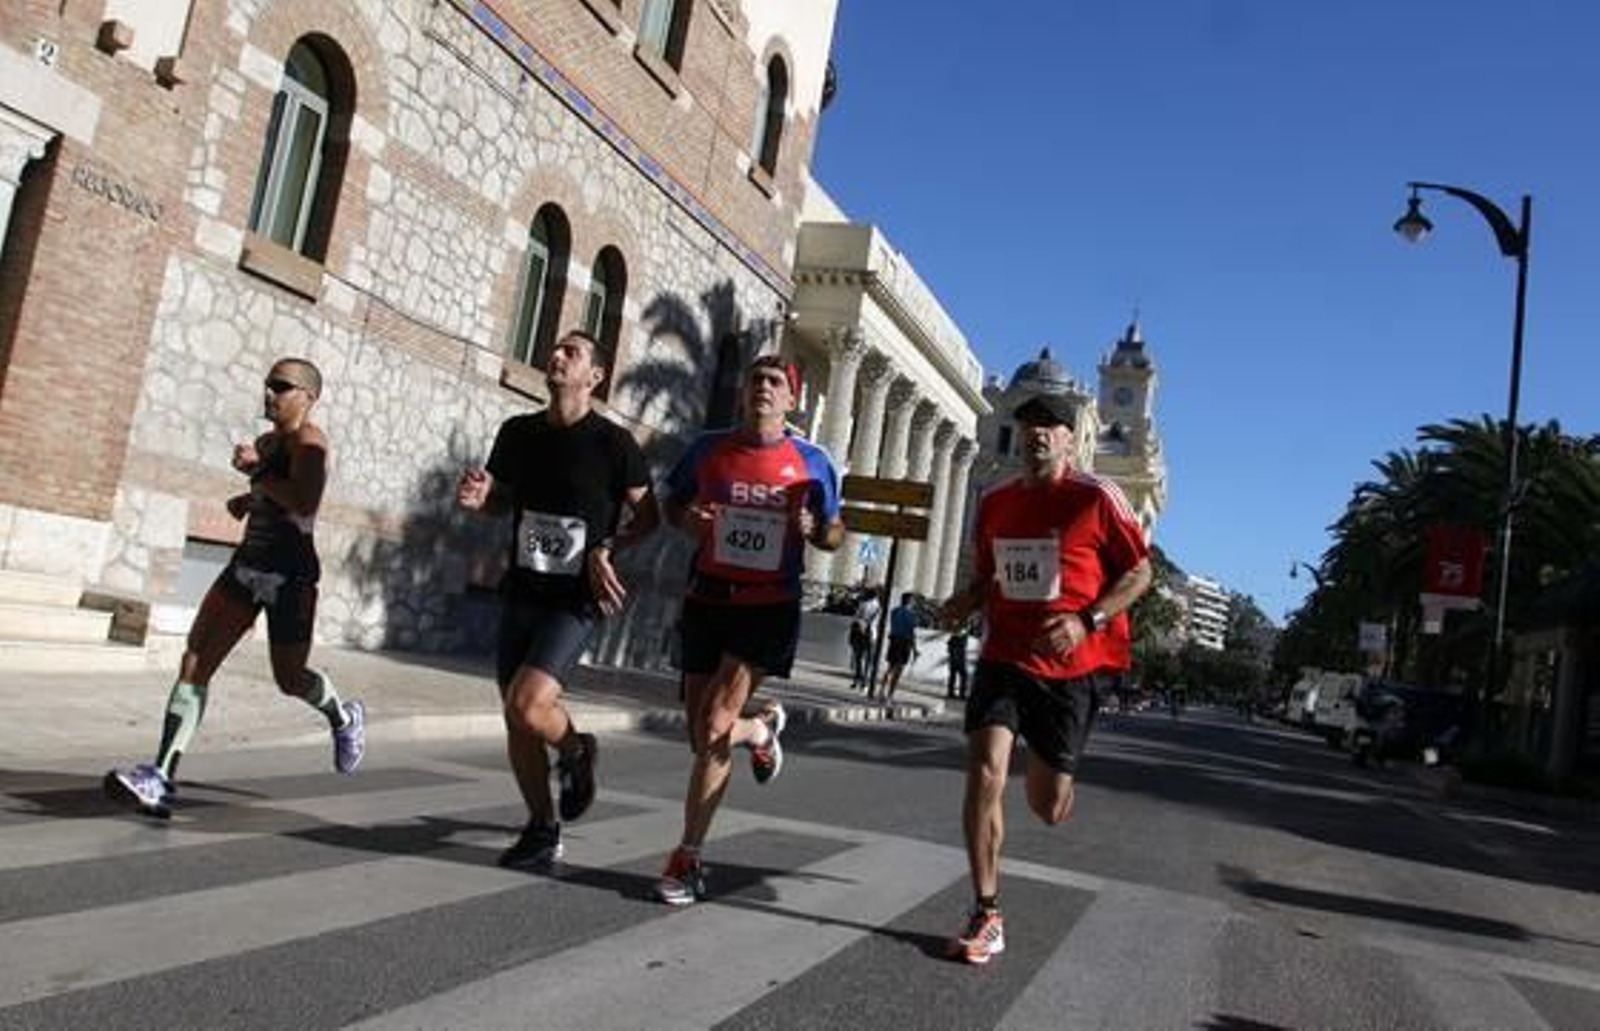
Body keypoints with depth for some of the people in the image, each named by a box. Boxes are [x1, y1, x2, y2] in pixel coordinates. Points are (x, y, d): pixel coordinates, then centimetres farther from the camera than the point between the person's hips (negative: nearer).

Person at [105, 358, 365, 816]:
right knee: (194, 663, -6)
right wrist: (247, 500, 13)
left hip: (290, 575, -8)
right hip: (246, 566, 8)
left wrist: (255, 470, -18)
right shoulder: (266, 442, 13)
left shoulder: (308, 438, -12)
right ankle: (161, 778, -8)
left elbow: (304, 502, -28)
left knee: (290, 679, 7)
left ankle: (344, 718, 39)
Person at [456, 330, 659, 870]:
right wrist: (478, 496, -3)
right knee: (516, 721, 8)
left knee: (527, 706, -21)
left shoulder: (614, 443, -9)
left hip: (576, 600, -5)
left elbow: (647, 515, 2)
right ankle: (543, 831, 26)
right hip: (521, 594, 5)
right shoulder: (518, 432, 5)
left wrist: (606, 549, -13)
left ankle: (575, 750, 14)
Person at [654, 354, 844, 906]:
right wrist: (688, 520, -6)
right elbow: (672, 503, 18)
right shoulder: (708, 448, 5)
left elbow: (834, 534, 11)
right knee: (702, 740, 7)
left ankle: (687, 856, 2)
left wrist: (814, 529, -13)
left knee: (714, 727, -13)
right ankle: (762, 731, 43)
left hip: (768, 607, -3)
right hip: (706, 600, 3)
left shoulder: (811, 462, 1)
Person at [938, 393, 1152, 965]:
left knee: (1049, 810, 5)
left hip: (1070, 666, -2)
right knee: (984, 773, -17)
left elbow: (1139, 573, -2)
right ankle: (986, 915, -3)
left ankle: (1046, 769, 45)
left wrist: (1086, 621, -17)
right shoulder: (995, 502, 7)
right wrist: (964, 603, -2)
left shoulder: (1097, 498, -6)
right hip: (1004, 657, 3)